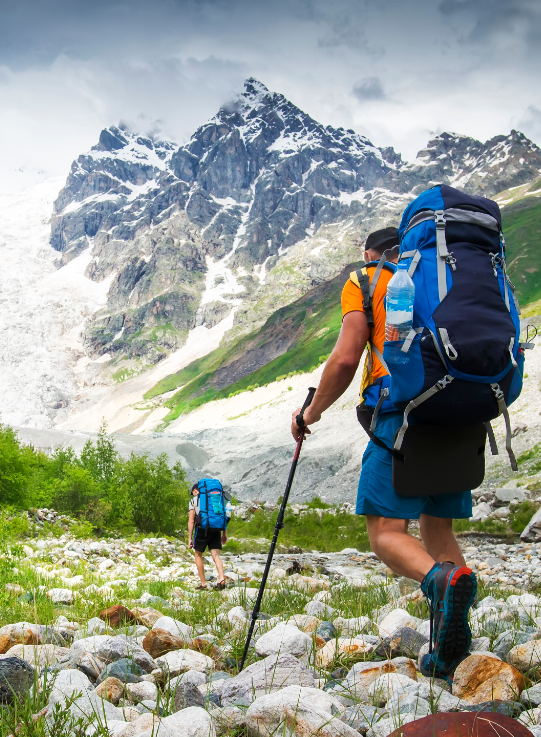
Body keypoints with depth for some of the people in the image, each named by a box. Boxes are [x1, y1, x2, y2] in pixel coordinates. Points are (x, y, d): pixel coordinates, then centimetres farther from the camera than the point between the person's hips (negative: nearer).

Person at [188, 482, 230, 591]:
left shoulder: (194, 500, 7)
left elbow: (191, 521, -1)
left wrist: (190, 538, 1)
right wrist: (224, 533, 16)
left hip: (202, 530, -3)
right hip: (215, 530, 3)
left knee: (198, 555, 13)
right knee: (216, 555, 2)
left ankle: (203, 584, 11)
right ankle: (221, 579, -20)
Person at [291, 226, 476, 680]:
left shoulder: (365, 280, 12)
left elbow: (346, 359, -1)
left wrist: (312, 412, 13)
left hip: (403, 409, -5)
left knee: (387, 533, -3)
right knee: (438, 529, 13)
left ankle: (441, 578, -35)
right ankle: (447, 653, 0)